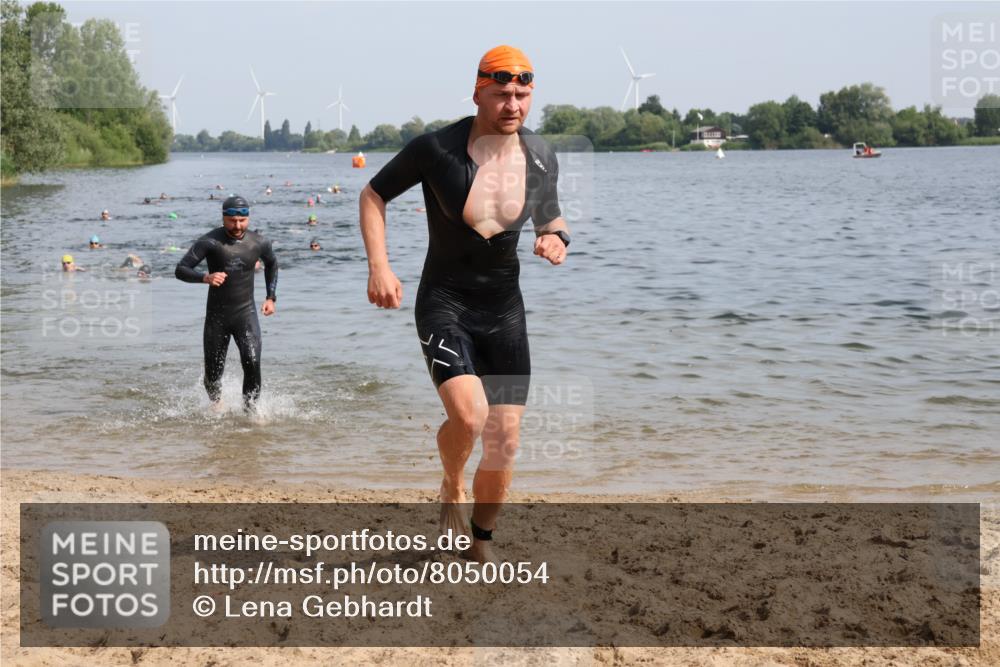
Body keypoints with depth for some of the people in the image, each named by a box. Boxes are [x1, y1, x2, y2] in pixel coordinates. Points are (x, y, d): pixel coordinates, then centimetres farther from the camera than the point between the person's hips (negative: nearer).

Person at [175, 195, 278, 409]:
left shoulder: (259, 243, -2)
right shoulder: (210, 242, -11)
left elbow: (272, 265, 20)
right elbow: (181, 270, -14)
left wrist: (271, 297, 13)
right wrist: (205, 277, -33)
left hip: (246, 313, 1)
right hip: (216, 315, -1)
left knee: (252, 363, -21)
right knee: (213, 372, 7)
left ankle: (250, 408, -4)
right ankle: (216, 406, 38)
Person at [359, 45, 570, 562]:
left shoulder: (541, 159, -1)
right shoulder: (436, 149, -14)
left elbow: (550, 216, 18)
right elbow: (374, 194, -1)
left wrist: (557, 239, -6)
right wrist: (378, 266, -13)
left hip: (505, 311, 4)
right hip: (444, 305, -4)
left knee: (505, 437, 2)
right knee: (468, 414, -26)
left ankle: (482, 542, 26)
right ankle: (451, 488, 10)